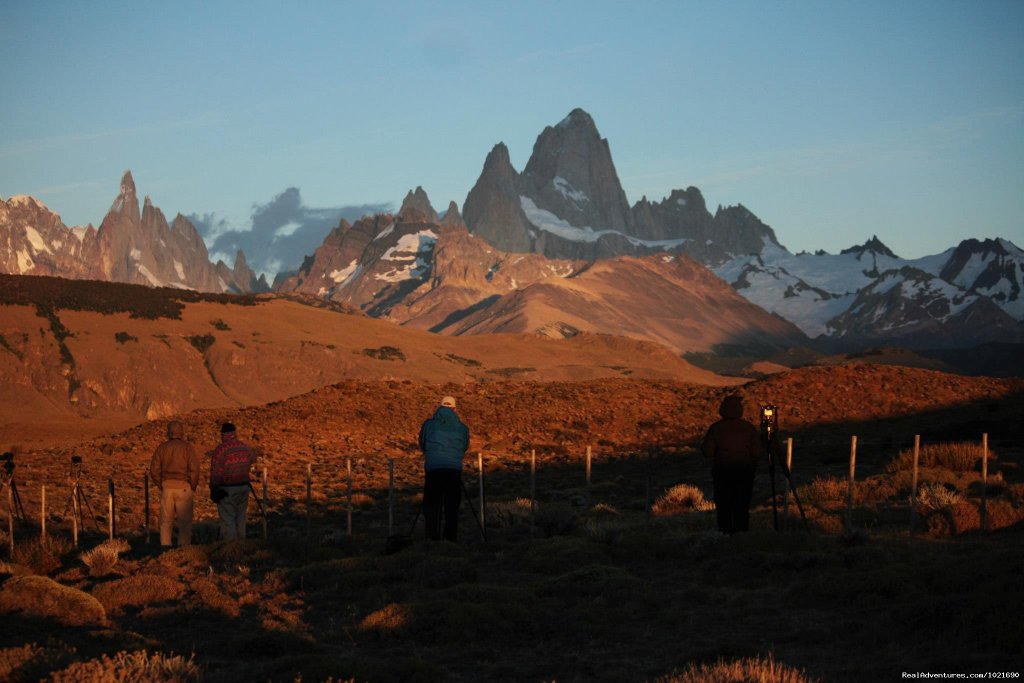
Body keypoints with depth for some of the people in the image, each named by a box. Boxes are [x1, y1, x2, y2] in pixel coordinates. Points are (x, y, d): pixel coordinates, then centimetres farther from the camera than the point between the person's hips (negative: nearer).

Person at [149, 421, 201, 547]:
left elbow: (154, 470, 2)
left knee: (166, 521, 10)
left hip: (166, 487, 3)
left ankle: (165, 547, 9)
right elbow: (194, 471, -10)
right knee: (185, 521, 4)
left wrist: (161, 486, 11)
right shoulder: (188, 448, -4)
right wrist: (192, 489, 2)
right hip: (184, 487, -3)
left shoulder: (162, 447, 5)